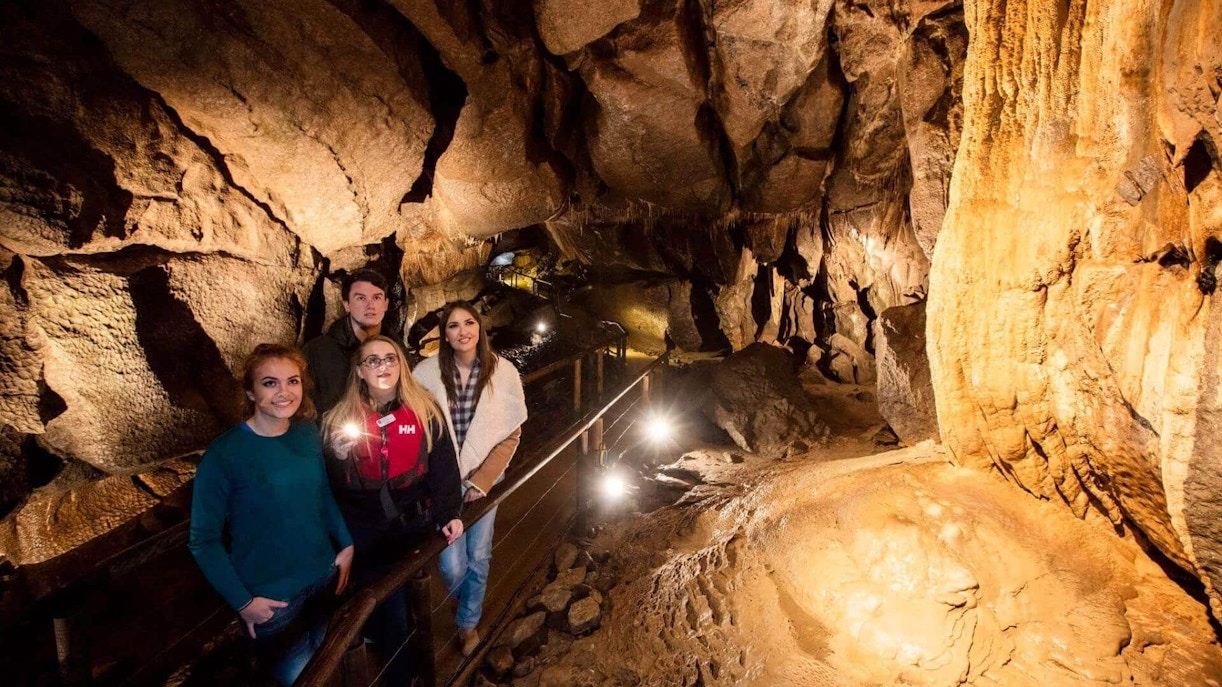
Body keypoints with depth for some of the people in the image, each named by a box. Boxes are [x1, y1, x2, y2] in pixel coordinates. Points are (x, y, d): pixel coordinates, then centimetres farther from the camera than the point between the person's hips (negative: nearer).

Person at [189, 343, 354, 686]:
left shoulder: (309, 434, -5)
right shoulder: (224, 454, -20)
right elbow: (203, 540, -14)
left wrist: (346, 544, 2)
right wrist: (242, 602, -14)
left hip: (325, 578, 5)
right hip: (270, 597, -4)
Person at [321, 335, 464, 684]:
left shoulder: (426, 410, -5)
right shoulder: (341, 419, -3)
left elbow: (443, 467, -6)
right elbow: (331, 484, 0)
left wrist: (448, 514, -11)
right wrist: (341, 454, -16)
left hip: (415, 526, 1)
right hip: (367, 536, -1)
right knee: (387, 612, 6)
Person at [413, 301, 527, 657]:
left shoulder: (503, 371, -9)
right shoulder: (427, 372, -12)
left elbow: (512, 434, -4)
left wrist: (483, 480, -9)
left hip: (485, 477, 1)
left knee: (478, 557, 11)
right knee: (453, 566, -2)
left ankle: (468, 621, 40)